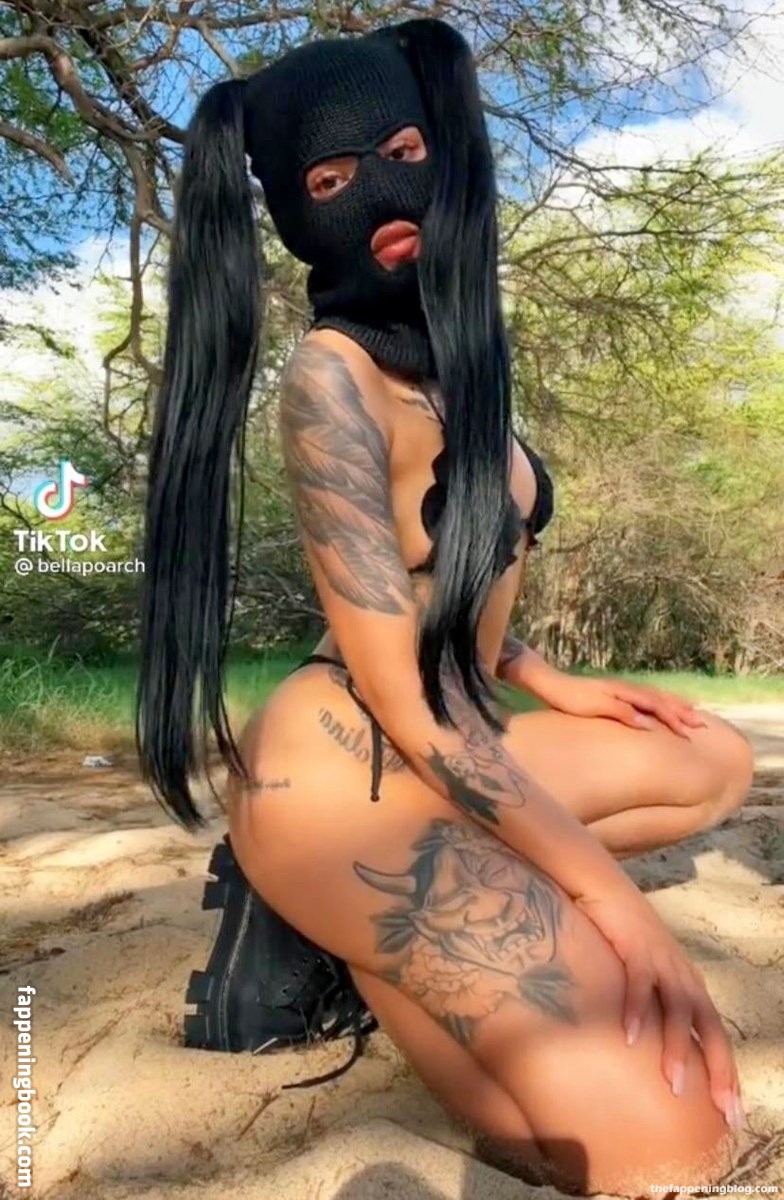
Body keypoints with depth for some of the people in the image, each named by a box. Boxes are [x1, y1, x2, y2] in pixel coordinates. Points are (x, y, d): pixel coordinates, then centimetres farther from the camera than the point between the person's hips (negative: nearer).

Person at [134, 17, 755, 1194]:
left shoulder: (452, 346, 8)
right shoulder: (332, 372, -19)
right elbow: (404, 703, -21)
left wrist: (557, 688, 17)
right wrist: (608, 892, -16)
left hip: (442, 757, 9)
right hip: (341, 778, -9)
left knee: (715, 762, 19)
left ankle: (396, 925, 7)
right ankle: (355, 952, 3)